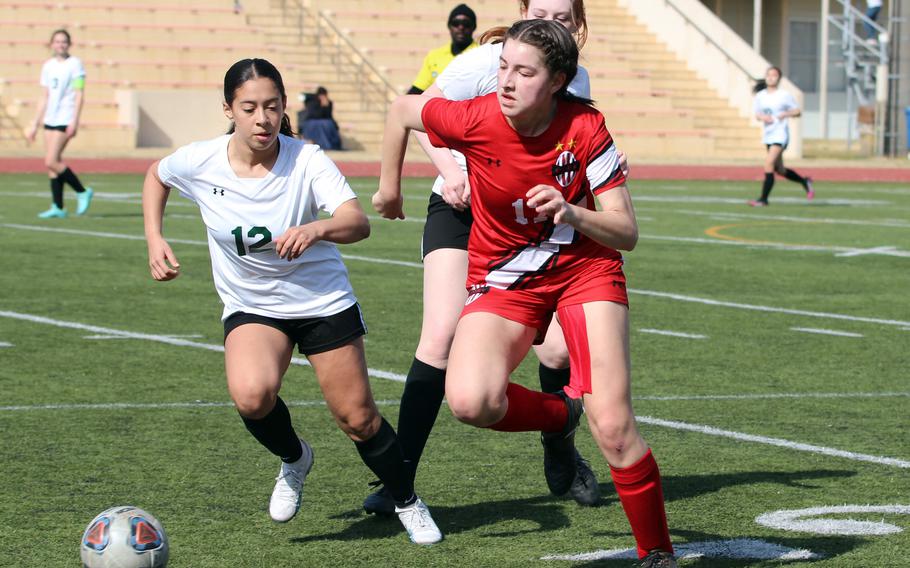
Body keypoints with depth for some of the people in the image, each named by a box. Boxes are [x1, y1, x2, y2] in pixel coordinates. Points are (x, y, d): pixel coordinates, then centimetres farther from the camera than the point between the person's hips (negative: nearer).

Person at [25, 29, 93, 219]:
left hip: (65, 120, -7)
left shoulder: (74, 64, -4)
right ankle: (58, 207, 7)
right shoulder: (48, 66, 14)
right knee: (53, 163, 4)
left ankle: (82, 192, 1)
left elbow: (79, 95, -9)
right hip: (50, 119, 7)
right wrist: (35, 124, 17)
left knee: (51, 162, -14)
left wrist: (74, 122, -17)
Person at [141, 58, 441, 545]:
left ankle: (408, 503, 29)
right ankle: (293, 459, 5)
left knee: (357, 418, 1)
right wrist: (155, 240, -1)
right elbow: (155, 174, 10)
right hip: (251, 307, 1)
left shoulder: (307, 160, -20)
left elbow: (357, 222, -32)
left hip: (325, 301, -1)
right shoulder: (200, 163, -14)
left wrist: (316, 230, -53)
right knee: (251, 395, -29)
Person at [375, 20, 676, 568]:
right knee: (470, 402, -27)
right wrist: (389, 187, 15)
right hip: (503, 277, 1)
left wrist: (572, 214, -33)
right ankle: (560, 414, 7)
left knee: (614, 428, -15)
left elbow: (627, 233, -14)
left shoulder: (585, 127, -17)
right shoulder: (475, 120, -16)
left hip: (585, 265, -1)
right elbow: (401, 109, 5)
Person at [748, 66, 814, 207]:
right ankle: (805, 182, 37)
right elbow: (757, 114, 14)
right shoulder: (760, 95, 8)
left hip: (780, 134, -6)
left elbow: (797, 111, 2)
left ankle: (763, 199, -17)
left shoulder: (784, 95, -5)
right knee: (778, 169, 14)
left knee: (769, 163, -20)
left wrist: (786, 114, -16)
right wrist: (762, 117, -8)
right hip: (767, 134, 7)